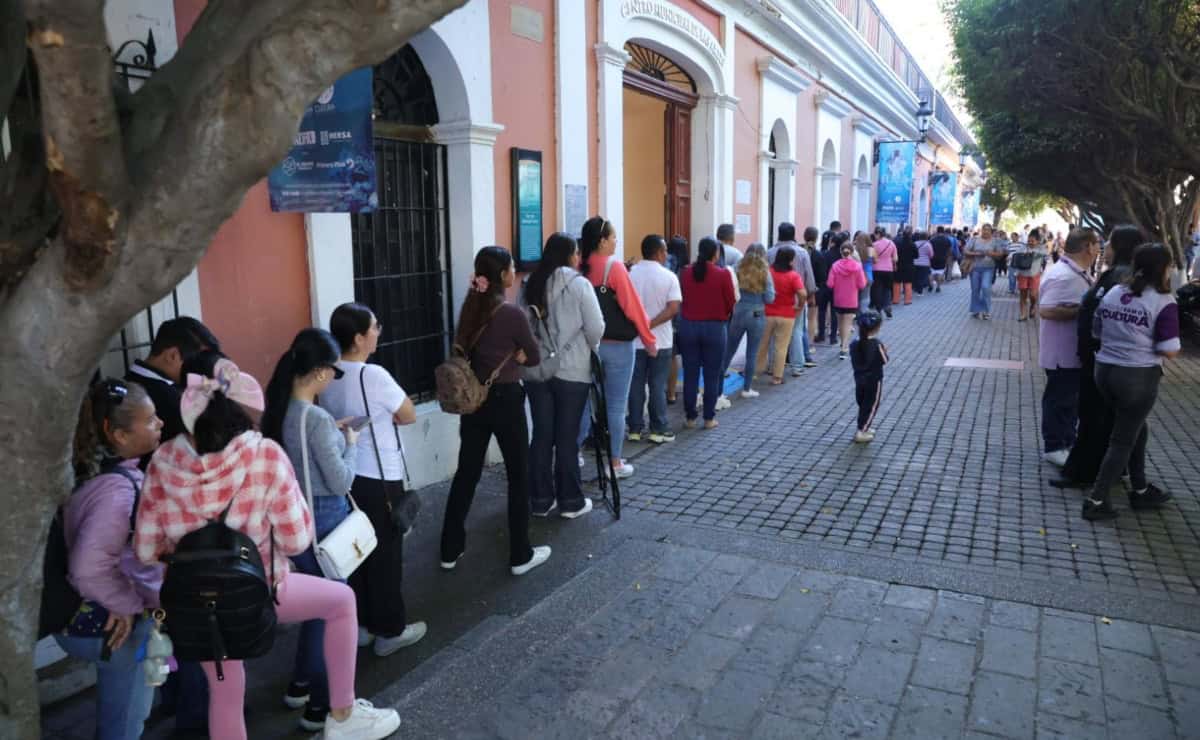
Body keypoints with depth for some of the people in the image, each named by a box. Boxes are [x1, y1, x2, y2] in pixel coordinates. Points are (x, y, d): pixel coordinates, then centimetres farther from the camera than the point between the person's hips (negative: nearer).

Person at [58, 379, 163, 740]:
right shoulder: (118, 487, -30)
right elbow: (88, 567, -38)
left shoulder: (100, 470, 0)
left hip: (92, 617, 9)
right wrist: (128, 606, -22)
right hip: (113, 627, -9)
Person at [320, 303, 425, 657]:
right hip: (380, 480, -7)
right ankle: (390, 631, 19)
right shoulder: (374, 375, -22)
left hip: (344, 477, 7)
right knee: (385, 556, 7)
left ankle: (360, 625, 30)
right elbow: (409, 416, -10)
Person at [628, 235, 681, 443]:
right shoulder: (668, 276, -7)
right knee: (658, 386, 6)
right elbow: (673, 309, -18)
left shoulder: (630, 274, -1)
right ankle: (658, 430, 11)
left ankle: (635, 429, 14)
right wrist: (651, 324, -18)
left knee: (636, 385, 9)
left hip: (634, 339, 2)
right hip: (660, 340, -2)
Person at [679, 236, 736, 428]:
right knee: (711, 375, 7)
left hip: (688, 326, 2)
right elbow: (731, 302, -3)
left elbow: (682, 299, 4)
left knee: (690, 374, 8)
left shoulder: (687, 273, -3)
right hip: (714, 327, -2)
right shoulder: (722, 274, -10)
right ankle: (709, 418, 12)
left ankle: (690, 417, 13)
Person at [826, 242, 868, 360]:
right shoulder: (857, 266, -12)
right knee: (847, 324, 0)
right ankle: (844, 349, -9)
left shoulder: (835, 265, -8)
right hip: (851, 301, -2)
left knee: (840, 323, 19)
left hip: (838, 300, 2)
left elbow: (830, 284, -9)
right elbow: (862, 285, -10)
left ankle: (844, 345, 32)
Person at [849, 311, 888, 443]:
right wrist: (884, 351, 6)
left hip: (859, 378, 6)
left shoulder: (854, 343, -3)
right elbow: (884, 360, -10)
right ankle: (861, 432, 3)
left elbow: (854, 361, 4)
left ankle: (863, 428, 29)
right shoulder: (877, 344, -19)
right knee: (871, 406, 5)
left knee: (862, 404, 19)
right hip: (874, 380, -6)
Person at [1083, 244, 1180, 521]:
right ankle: (1096, 500, 7)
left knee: (1137, 428, 25)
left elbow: (1096, 334, 12)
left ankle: (1140, 490, 35)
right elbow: (1169, 350, -14)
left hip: (1104, 370, 7)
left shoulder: (1112, 293, 5)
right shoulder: (1164, 302, -13)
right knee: (1123, 441, 5)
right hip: (1138, 377, -7)